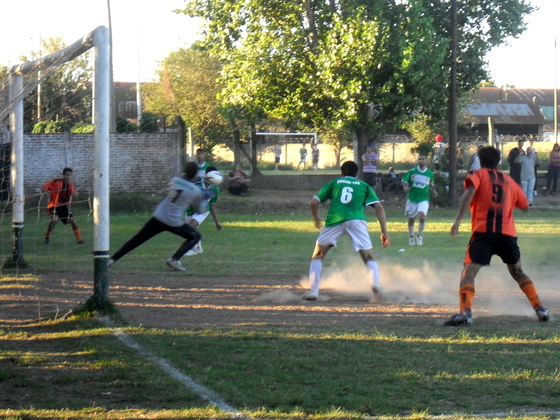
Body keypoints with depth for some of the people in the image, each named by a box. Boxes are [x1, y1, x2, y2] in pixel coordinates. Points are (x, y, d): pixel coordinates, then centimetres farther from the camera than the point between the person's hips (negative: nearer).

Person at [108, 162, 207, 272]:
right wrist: (205, 199, 26)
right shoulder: (196, 191, -4)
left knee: (137, 240, 12)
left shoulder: (175, 180, 3)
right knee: (195, 237, 19)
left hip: (158, 217, 3)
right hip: (175, 223, -3)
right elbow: (200, 210, 9)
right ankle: (174, 259, 2)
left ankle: (112, 259, 4)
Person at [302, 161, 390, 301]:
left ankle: (313, 291, 2)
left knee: (318, 256, 16)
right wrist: (384, 232, 10)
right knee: (369, 258, 7)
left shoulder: (333, 183, 26)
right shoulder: (364, 186, 25)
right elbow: (379, 207, 12)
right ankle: (376, 283, -23)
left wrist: (316, 218, 37)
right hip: (356, 220, 0)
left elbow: (314, 203, 18)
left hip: (334, 221, 0)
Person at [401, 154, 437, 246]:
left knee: (422, 216, -20)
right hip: (412, 198, 1)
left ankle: (419, 235, 2)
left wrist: (433, 192, 0)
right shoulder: (412, 172, -2)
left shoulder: (430, 174, 4)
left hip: (424, 199, -1)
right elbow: (405, 181, 2)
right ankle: (411, 236, 33)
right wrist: (405, 187, -18)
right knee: (411, 219, 10)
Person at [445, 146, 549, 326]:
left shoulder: (478, 175, 10)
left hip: (483, 231, -4)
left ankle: (465, 312, -30)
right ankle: (540, 308, 14)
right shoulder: (509, 180, 21)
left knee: (468, 272, -8)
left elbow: (469, 191, -11)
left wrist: (458, 220, -18)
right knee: (517, 272, 23)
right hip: (508, 232, 4)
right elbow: (525, 206, 26)